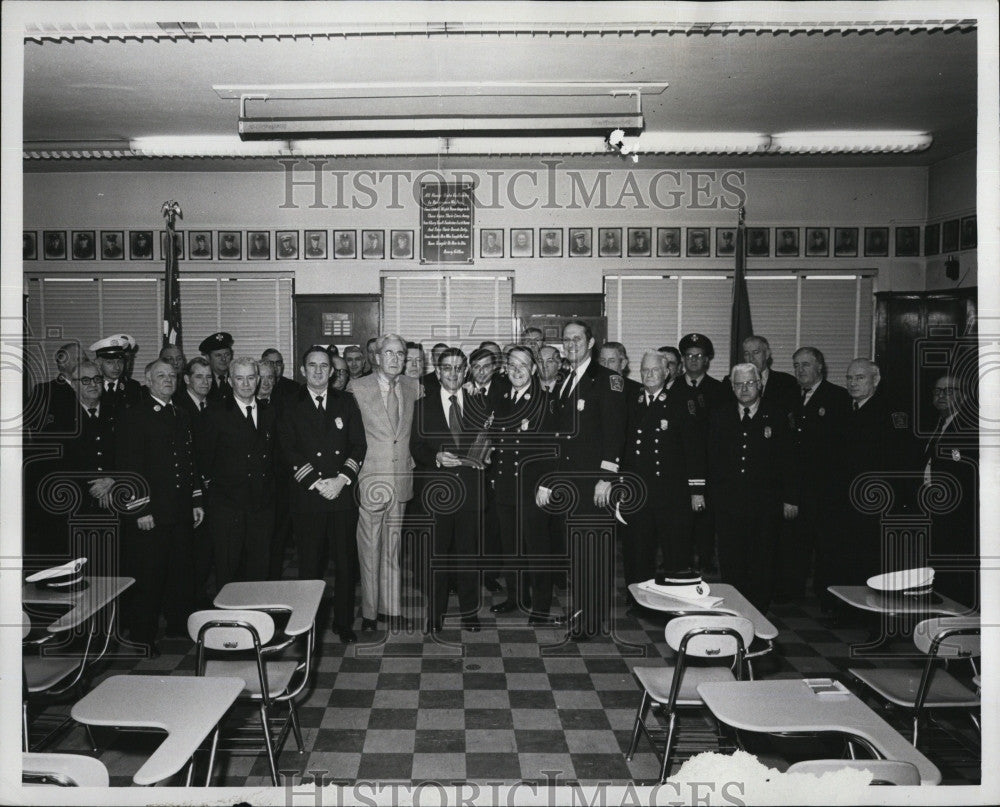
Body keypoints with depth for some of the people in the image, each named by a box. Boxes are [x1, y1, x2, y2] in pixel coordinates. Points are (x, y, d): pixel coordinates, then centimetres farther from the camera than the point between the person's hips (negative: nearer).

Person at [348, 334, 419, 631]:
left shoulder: (412, 388, 6)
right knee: (369, 550, 2)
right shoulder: (357, 388, -7)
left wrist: (409, 459, 12)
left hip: (401, 480, 4)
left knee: (393, 548, 13)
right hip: (370, 481, -4)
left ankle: (391, 608, 23)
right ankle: (369, 612, 13)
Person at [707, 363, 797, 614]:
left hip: (765, 503, -1)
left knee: (762, 562, 3)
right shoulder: (719, 416, 8)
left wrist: (790, 499, 0)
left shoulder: (776, 417, 3)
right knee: (730, 562, 5)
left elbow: (787, 461, 3)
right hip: (727, 502, 1)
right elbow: (711, 458, 7)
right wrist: (711, 493, 1)